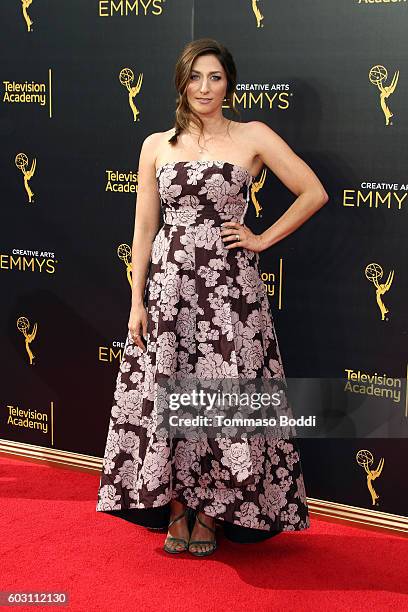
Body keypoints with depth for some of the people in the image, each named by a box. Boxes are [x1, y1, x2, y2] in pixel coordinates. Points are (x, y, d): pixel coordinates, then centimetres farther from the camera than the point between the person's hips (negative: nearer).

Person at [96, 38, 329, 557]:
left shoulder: (253, 136, 2)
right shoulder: (156, 145, 9)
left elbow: (314, 193, 3)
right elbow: (144, 227, 7)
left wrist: (263, 239, 0)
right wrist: (137, 301, 1)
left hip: (229, 288, -2)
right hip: (167, 285, 2)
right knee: (166, 397, 4)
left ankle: (210, 513, 16)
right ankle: (176, 510, 20)